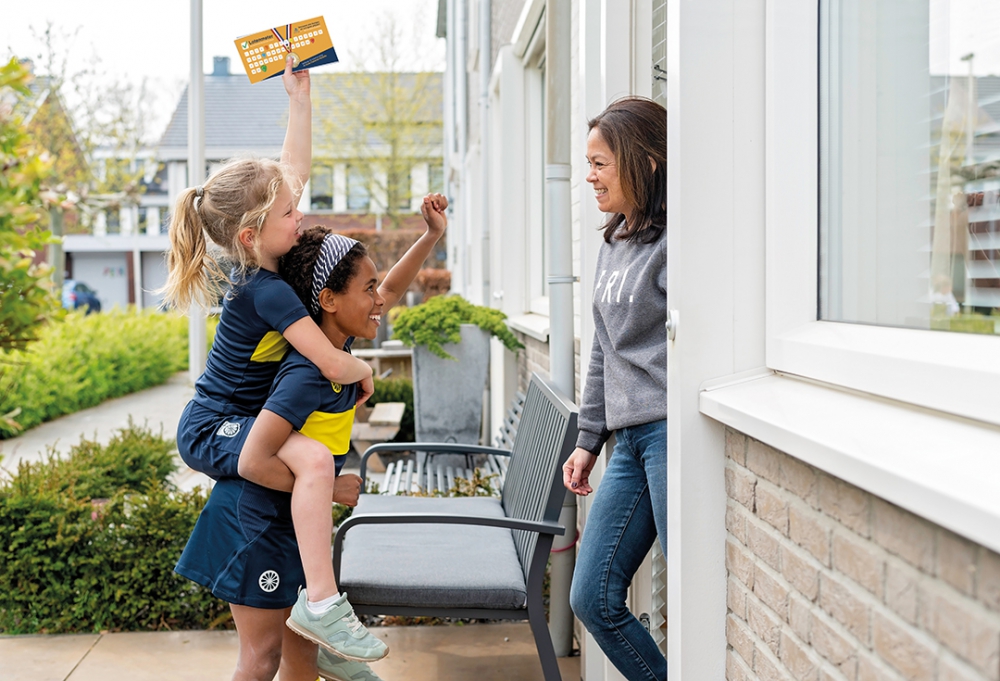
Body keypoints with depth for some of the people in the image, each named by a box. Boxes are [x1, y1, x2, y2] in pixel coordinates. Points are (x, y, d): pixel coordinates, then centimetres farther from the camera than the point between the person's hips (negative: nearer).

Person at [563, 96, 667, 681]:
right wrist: (589, 439, 21)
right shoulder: (613, 243, 18)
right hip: (630, 440, 9)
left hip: (671, 434, -9)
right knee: (593, 598, 10)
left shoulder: (672, 241, -9)